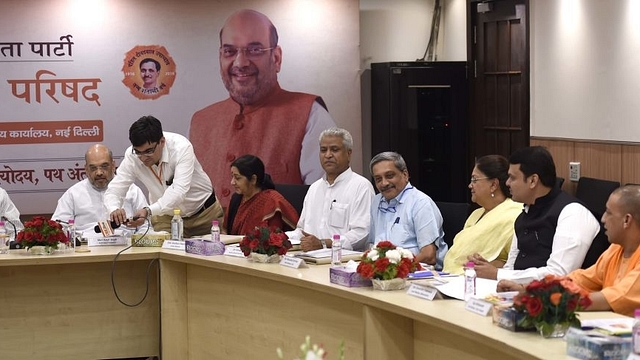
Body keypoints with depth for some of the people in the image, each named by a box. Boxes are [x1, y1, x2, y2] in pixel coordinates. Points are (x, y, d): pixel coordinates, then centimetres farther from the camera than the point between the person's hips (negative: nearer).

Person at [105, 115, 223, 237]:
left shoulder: (181, 147, -27)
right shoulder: (131, 156, -18)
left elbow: (179, 191, -37)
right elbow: (114, 190, -16)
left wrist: (148, 211, -51)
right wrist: (114, 209, -40)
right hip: (165, 216, 2)